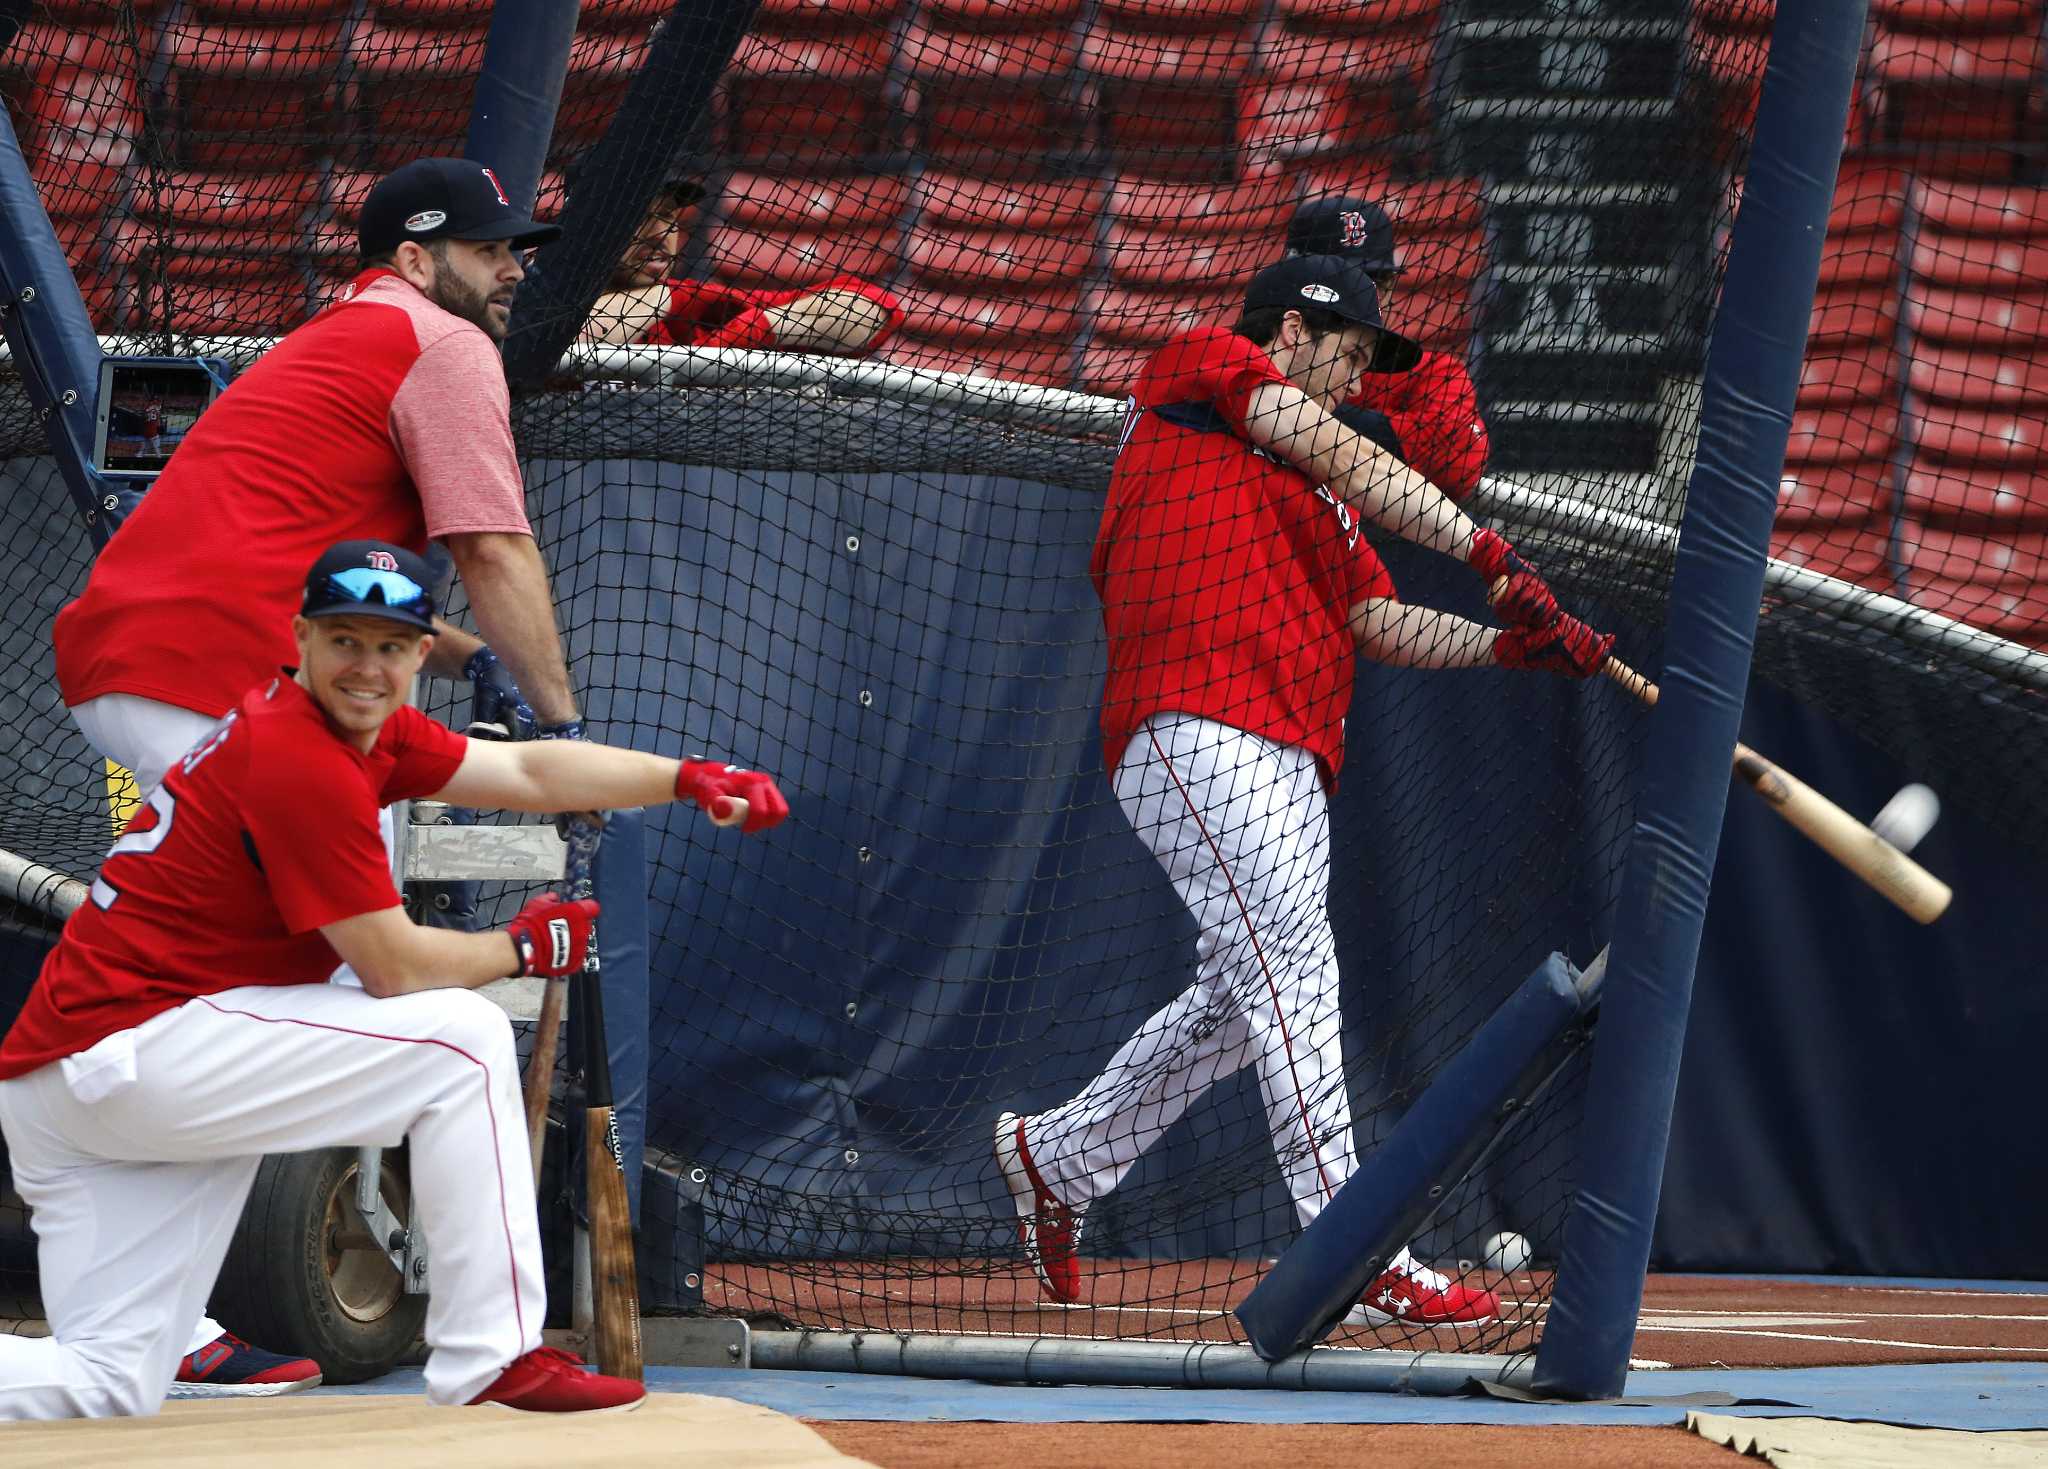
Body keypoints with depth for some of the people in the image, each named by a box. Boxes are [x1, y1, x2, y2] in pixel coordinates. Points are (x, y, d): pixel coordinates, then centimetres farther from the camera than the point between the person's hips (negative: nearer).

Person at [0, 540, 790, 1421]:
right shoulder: (302, 761, -16)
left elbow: (525, 771, 15)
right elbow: (396, 968, -13)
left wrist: (689, 780, 4)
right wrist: (525, 948, 5)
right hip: (129, 1049, -10)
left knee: (108, 1390, 6)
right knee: (461, 1035, -8)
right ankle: (494, 1359, -7)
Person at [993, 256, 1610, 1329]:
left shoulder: (1314, 498, 29)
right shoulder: (1203, 365, 8)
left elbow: (1378, 623, 20)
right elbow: (1338, 454, -5)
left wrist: (1510, 644, 4)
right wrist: (1484, 550, -11)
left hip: (1287, 759, 9)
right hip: (1199, 733, -9)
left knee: (1240, 1001, 12)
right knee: (1289, 971, -18)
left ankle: (1054, 1158, 31)